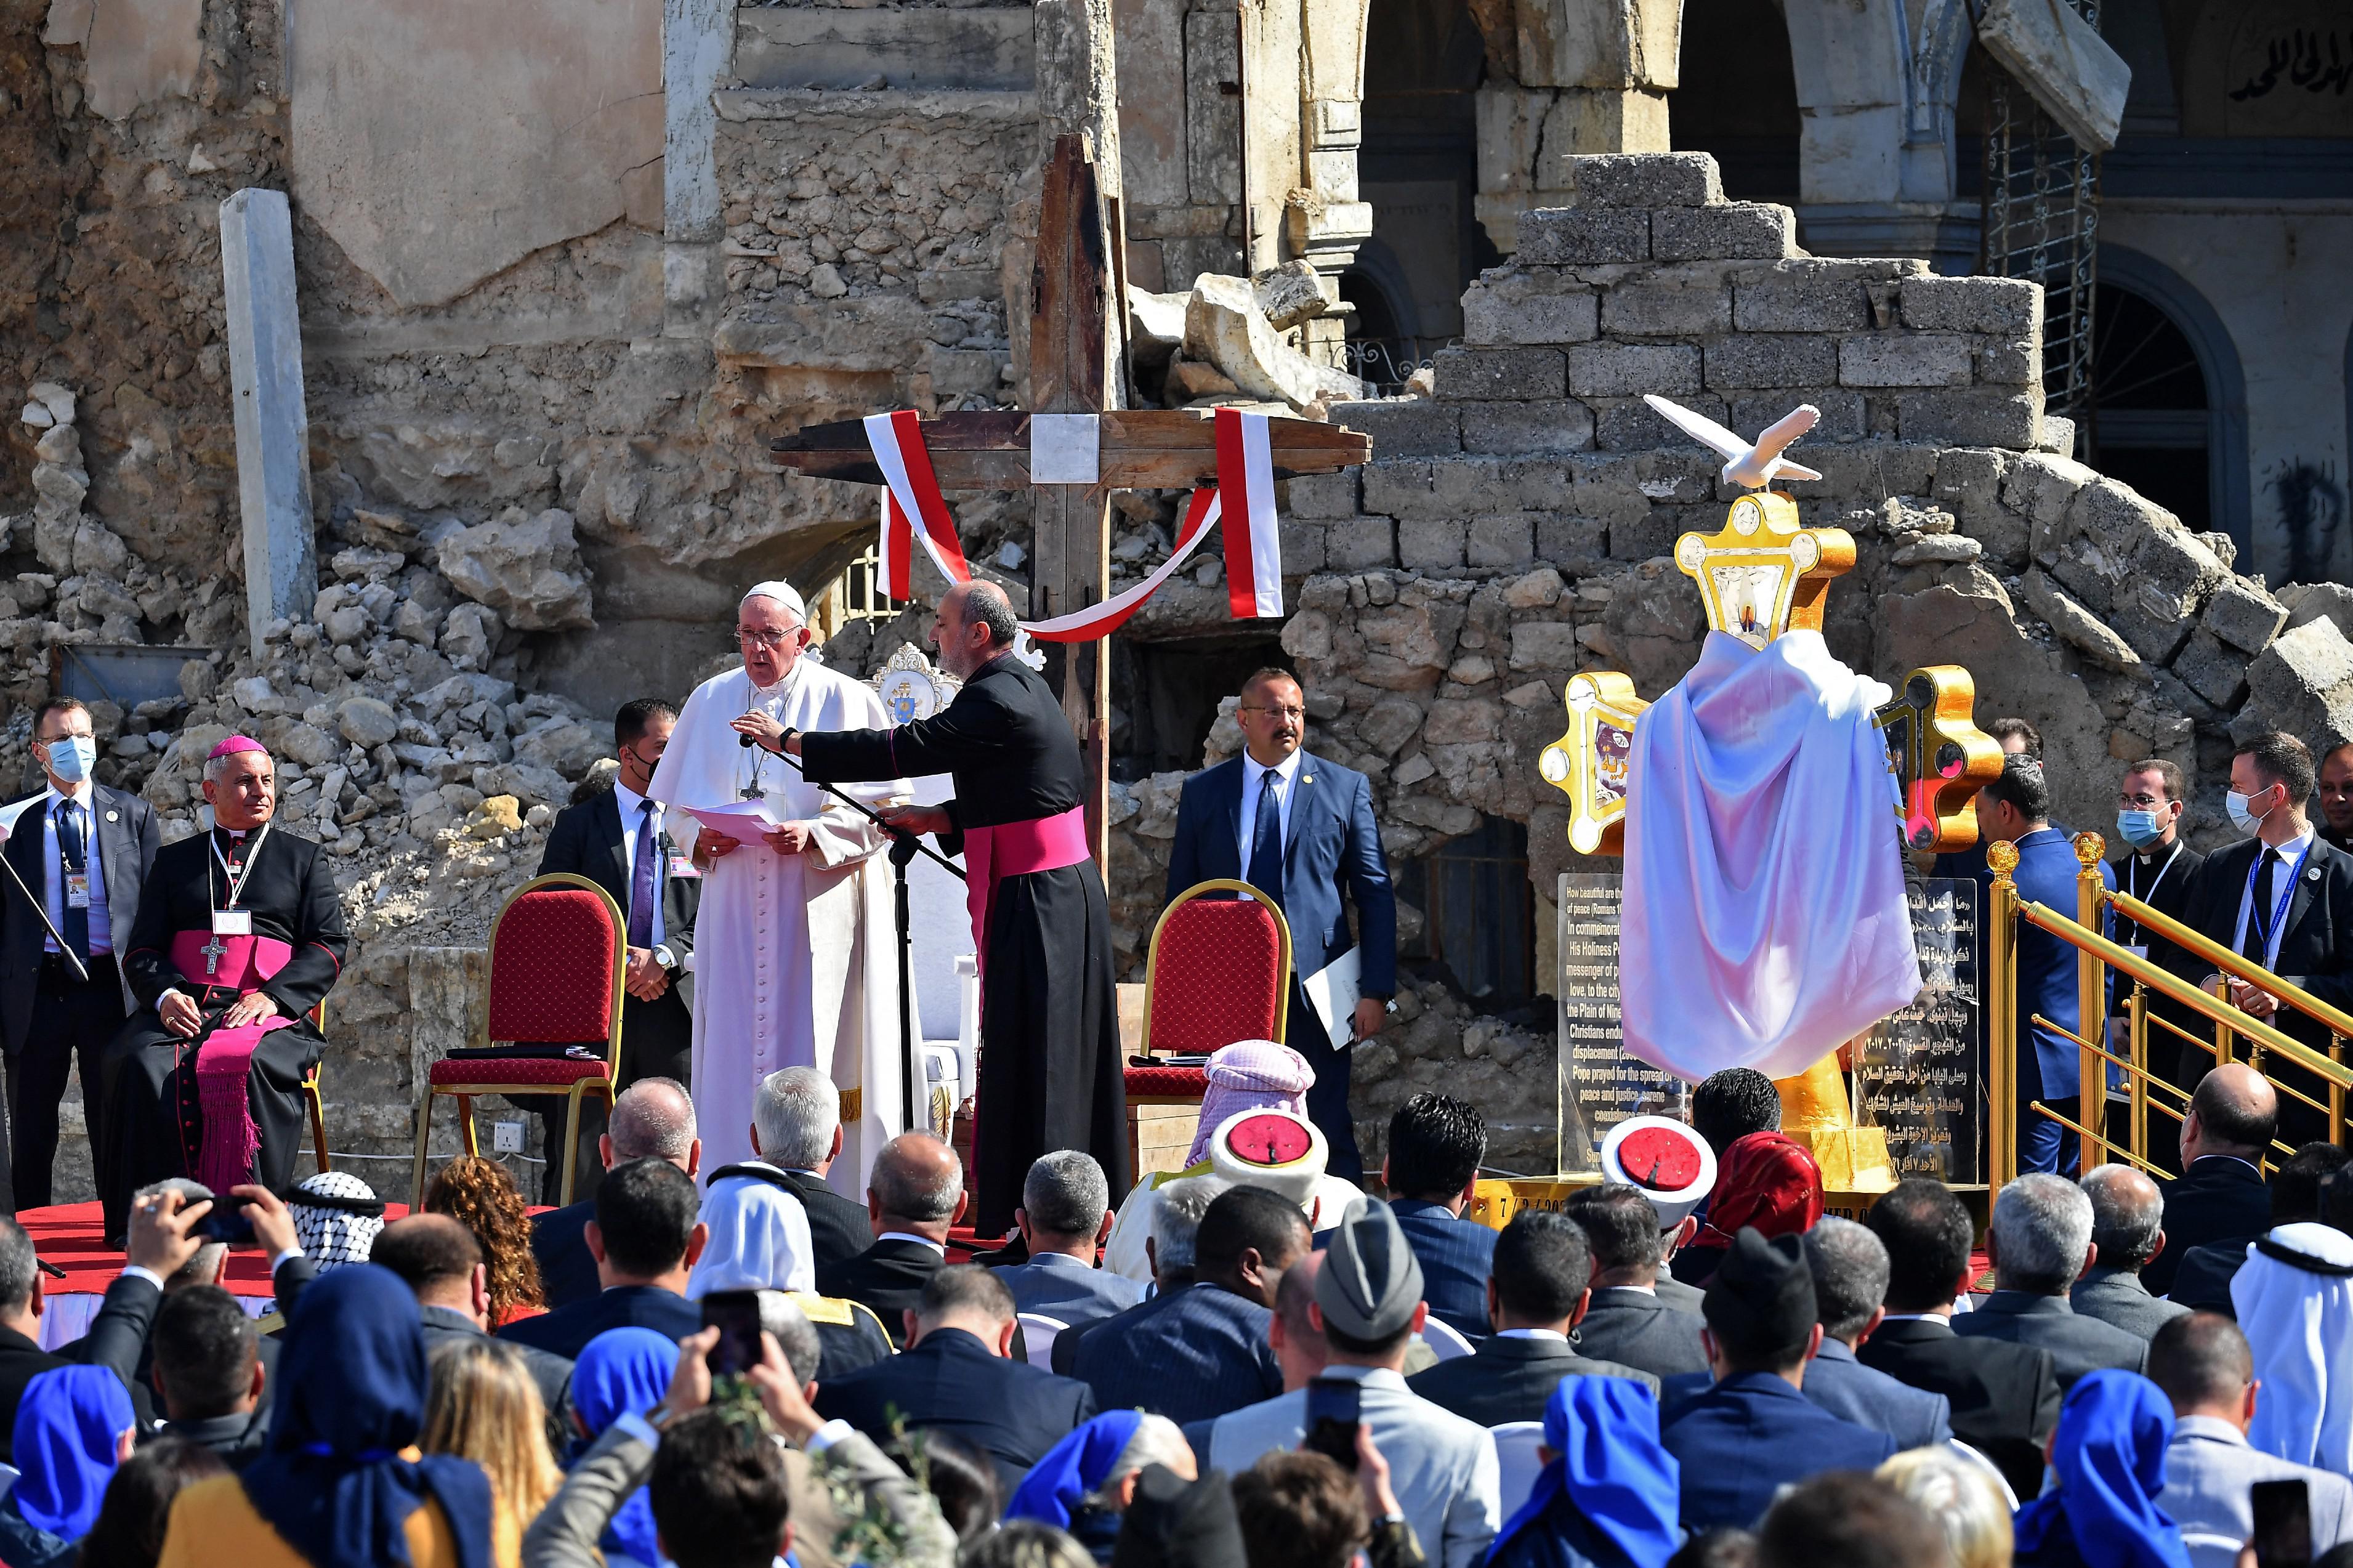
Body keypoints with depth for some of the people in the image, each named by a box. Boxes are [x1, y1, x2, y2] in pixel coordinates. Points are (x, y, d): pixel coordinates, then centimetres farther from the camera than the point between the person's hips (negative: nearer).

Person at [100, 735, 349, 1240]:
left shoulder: (305, 859, 19)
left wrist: (271, 997, -9)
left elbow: (329, 947, 9)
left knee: (244, 1066, -37)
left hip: (269, 1013, -2)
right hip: (183, 1006, 2)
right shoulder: (174, 861, 23)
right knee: (143, 1065, -33)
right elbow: (143, 950, 17)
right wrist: (166, 995, -7)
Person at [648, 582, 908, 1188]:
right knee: (734, 1047, 0)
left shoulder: (845, 701, 0)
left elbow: (885, 803, -3)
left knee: (811, 1048, -6)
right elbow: (674, 800, 17)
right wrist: (700, 836, -4)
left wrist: (816, 834, -17)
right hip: (733, 905, 3)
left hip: (819, 905, -3)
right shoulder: (711, 701, 11)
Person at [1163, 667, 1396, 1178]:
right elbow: (1180, 896, 12)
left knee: (1327, 1129, -1)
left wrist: (1376, 991, -4)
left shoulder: (1347, 789, 6)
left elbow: (1376, 895, 4)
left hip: (1314, 987, -2)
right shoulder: (1204, 792, 10)